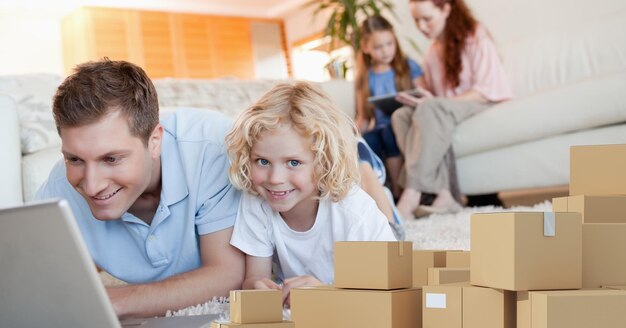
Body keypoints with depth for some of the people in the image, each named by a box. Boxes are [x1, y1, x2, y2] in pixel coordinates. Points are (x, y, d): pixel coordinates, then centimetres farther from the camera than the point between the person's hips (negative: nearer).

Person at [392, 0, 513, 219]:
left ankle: (410, 199, -44)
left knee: (430, 109, -35)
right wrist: (418, 98, -9)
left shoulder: (475, 37, -3)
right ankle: (443, 195, -37)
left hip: (489, 106, -6)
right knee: (401, 116, -23)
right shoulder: (431, 54, 16)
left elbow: (486, 91, -12)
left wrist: (427, 102, -20)